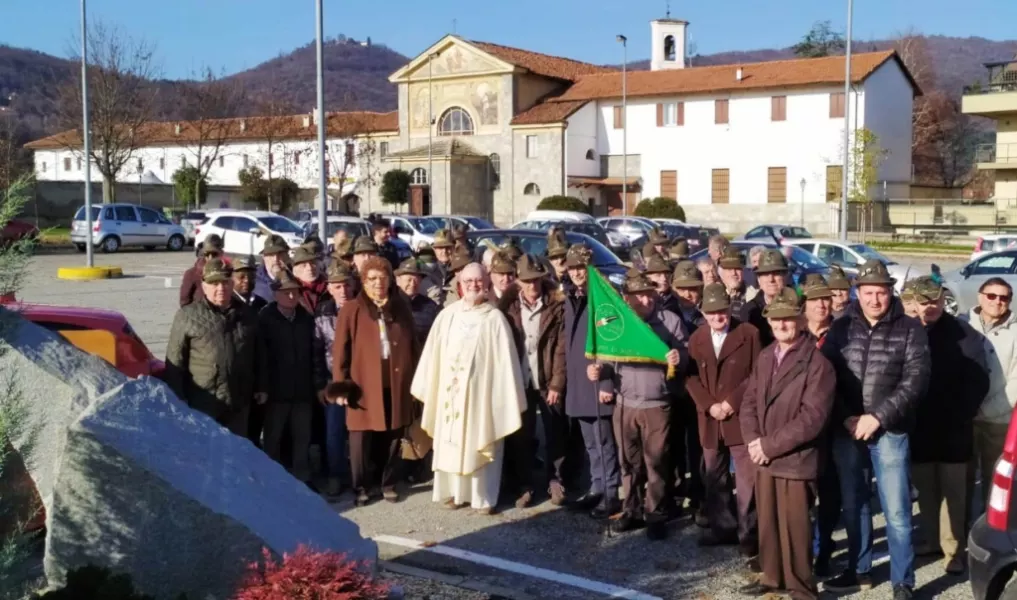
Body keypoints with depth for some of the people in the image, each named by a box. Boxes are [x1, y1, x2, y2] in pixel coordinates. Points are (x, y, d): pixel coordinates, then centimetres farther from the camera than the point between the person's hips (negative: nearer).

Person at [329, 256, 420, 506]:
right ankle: (363, 486, 17)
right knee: (362, 439, 2)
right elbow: (340, 350, -3)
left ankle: (388, 483, 23)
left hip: (396, 385, 2)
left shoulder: (401, 307, 8)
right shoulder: (351, 310, -1)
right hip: (364, 385, -2)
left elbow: (413, 345, 11)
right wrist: (340, 383, -9)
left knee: (393, 437, 9)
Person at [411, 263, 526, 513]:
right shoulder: (446, 316, 3)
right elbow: (432, 355, 6)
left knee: (481, 445, 3)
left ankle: (484, 497, 12)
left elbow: (505, 360, -6)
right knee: (452, 442, 9)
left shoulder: (495, 318, -5)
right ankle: (455, 491, 21)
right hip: (450, 391, 3)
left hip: (482, 391, -3)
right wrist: (427, 389, 5)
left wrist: (509, 397, -9)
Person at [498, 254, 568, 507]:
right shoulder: (509, 306, 1)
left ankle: (556, 482, 23)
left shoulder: (556, 306, -4)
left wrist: (557, 384, -10)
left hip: (548, 382, -1)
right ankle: (524, 487, 17)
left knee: (555, 436, 8)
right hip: (519, 382, 1)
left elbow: (562, 349, -6)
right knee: (520, 437, 7)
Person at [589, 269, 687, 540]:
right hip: (624, 404, 3)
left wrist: (680, 359, -27)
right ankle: (632, 511, 23)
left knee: (656, 462, 3)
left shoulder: (670, 321, -3)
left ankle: (656, 515, 12)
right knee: (629, 462, 11)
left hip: (657, 405, -3)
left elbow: (688, 356, -4)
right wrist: (599, 371, -11)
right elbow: (609, 359, 11)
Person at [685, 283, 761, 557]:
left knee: (747, 478, -2)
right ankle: (722, 527, 26)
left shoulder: (749, 333, -3)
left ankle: (748, 533, 7)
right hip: (709, 420, 4)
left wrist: (732, 402, -13)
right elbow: (691, 377, 5)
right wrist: (709, 405, -9)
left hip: (741, 417, -4)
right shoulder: (696, 338, 9)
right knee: (714, 479, 13)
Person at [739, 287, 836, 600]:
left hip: (795, 460, -6)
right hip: (764, 458, 6)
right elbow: (749, 401, 11)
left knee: (793, 526, 3)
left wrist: (770, 445, -16)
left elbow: (812, 418, -18)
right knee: (767, 522, 15)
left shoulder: (817, 363, -12)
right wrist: (753, 440, -6)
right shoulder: (765, 356, 10)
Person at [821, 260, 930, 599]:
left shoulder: (910, 329, -2)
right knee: (853, 505, 14)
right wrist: (846, 418, -10)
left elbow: (915, 380, -9)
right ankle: (859, 571, 29)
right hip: (846, 431, 3)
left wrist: (878, 417, -16)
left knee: (896, 511, 0)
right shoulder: (841, 328, 4)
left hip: (890, 432, -3)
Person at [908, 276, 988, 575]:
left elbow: (979, 381, -6)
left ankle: (953, 549, 11)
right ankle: (931, 539, 26)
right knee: (925, 488, 13)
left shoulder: (963, 333, -5)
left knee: (952, 490, 4)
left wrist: (962, 415, -13)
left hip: (953, 429, -2)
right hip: (918, 428, 3)